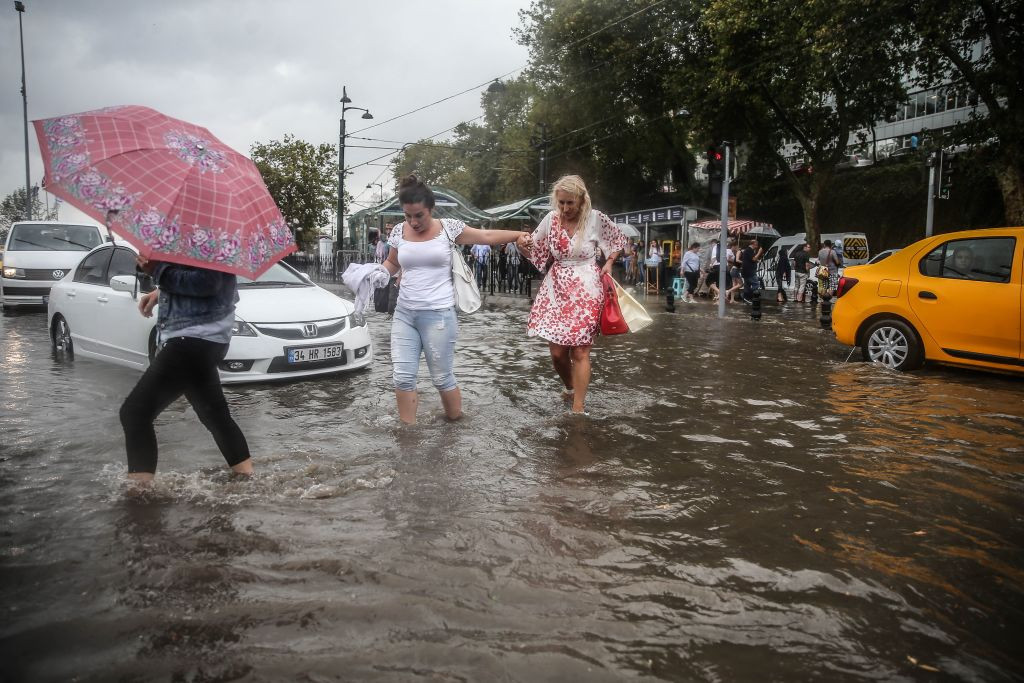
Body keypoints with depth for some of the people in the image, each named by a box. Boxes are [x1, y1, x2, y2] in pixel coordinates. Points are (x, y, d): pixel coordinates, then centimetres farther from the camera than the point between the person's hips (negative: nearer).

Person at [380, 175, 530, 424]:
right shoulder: (398, 231, 7)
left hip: (438, 315, -4)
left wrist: (519, 235, -6)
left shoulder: (448, 228, -2)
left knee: (442, 378, 3)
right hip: (404, 314, 4)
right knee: (402, 376, -1)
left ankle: (457, 424, 26)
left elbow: (488, 236, 4)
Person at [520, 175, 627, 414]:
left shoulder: (595, 218, -8)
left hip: (586, 292, -3)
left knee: (579, 351, -5)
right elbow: (536, 252, 7)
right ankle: (571, 389, 34)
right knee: (557, 352, 4)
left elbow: (618, 240, 9)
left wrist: (608, 264, -3)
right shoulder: (551, 219, -1)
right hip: (557, 290, 3)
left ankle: (578, 408, 3)